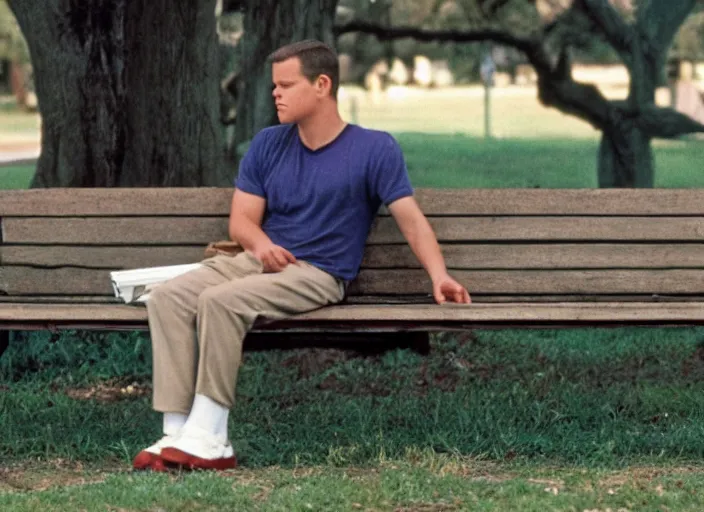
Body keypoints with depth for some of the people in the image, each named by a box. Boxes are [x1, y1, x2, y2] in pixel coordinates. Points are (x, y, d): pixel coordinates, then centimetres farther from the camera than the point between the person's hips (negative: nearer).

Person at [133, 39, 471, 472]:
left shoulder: (374, 149, 1)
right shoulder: (268, 145, 15)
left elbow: (411, 218, -4)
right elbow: (242, 219, 12)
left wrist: (439, 275, -20)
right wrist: (261, 243, -13)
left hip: (317, 275, -6)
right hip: (260, 260, 6)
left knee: (221, 300, -32)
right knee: (168, 297, -20)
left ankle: (208, 439, -29)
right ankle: (178, 432, -26)